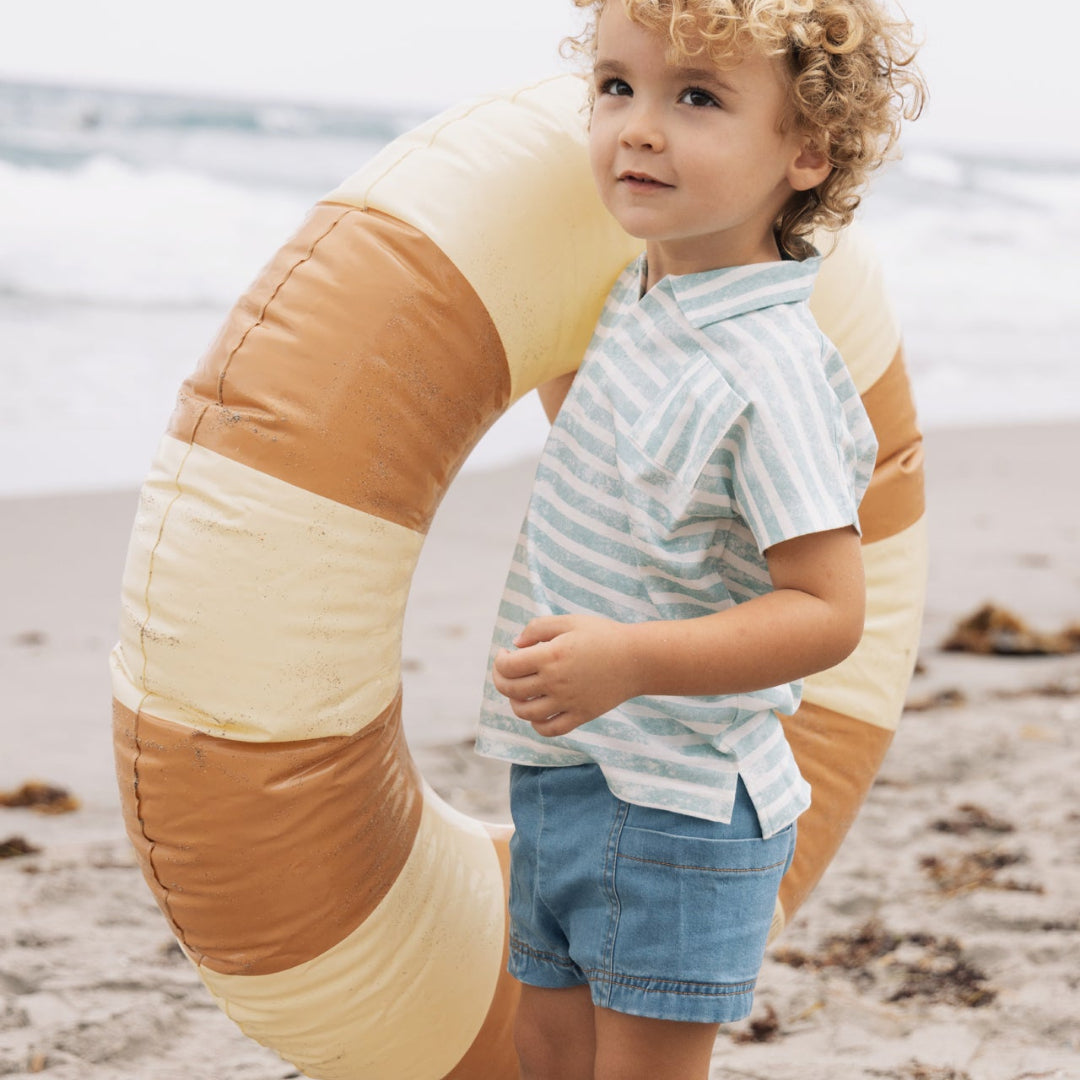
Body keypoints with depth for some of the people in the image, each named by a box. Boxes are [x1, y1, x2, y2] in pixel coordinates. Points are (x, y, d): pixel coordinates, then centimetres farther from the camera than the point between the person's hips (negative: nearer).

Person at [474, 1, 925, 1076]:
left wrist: (629, 660, -34)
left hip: (676, 805, -9)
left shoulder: (771, 372, -24)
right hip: (559, 782, 9)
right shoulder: (642, 296, 4)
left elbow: (827, 611, -25)